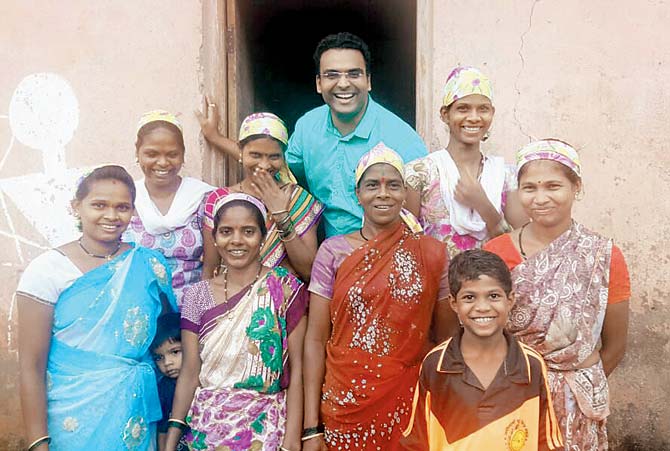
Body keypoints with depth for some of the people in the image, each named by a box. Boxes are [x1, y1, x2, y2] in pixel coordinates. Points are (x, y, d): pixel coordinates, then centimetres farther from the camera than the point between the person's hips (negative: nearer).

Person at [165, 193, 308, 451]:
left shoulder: (285, 288, -6)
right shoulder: (198, 296, 1)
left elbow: (296, 368, -8)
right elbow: (189, 373, 0)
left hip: (265, 428, -2)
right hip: (206, 426, 2)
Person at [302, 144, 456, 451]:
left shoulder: (432, 253, -1)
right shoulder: (333, 252, -2)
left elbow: (447, 339, 6)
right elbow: (315, 339, -2)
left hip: (410, 406, 1)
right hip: (345, 405, 0)